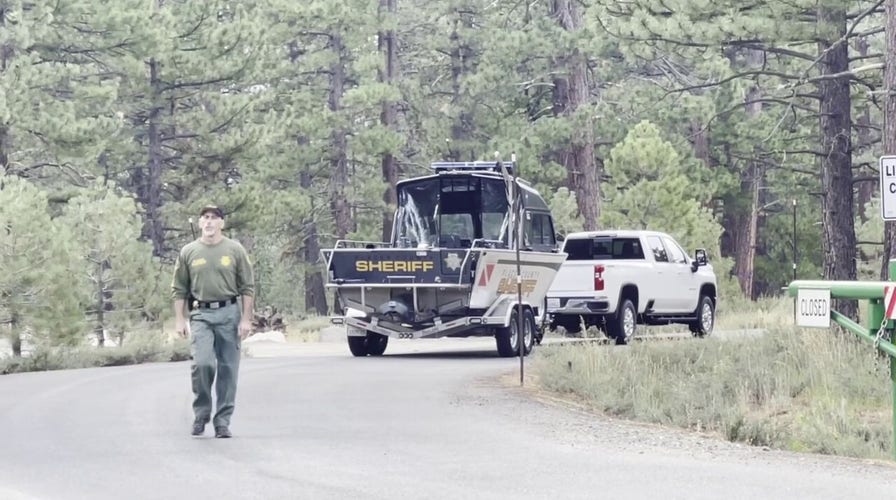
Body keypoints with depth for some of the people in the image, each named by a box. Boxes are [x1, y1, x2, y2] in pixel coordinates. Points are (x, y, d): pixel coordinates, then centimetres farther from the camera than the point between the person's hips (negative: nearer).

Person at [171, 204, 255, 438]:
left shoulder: (235, 250, 4)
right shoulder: (188, 252, 6)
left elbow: (247, 287, 5)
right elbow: (179, 289, 10)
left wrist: (246, 318, -2)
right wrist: (179, 320, 2)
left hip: (229, 313, 0)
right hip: (201, 314, 0)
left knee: (228, 368, 1)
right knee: (202, 363, -15)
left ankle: (223, 421, 8)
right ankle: (201, 412, 4)